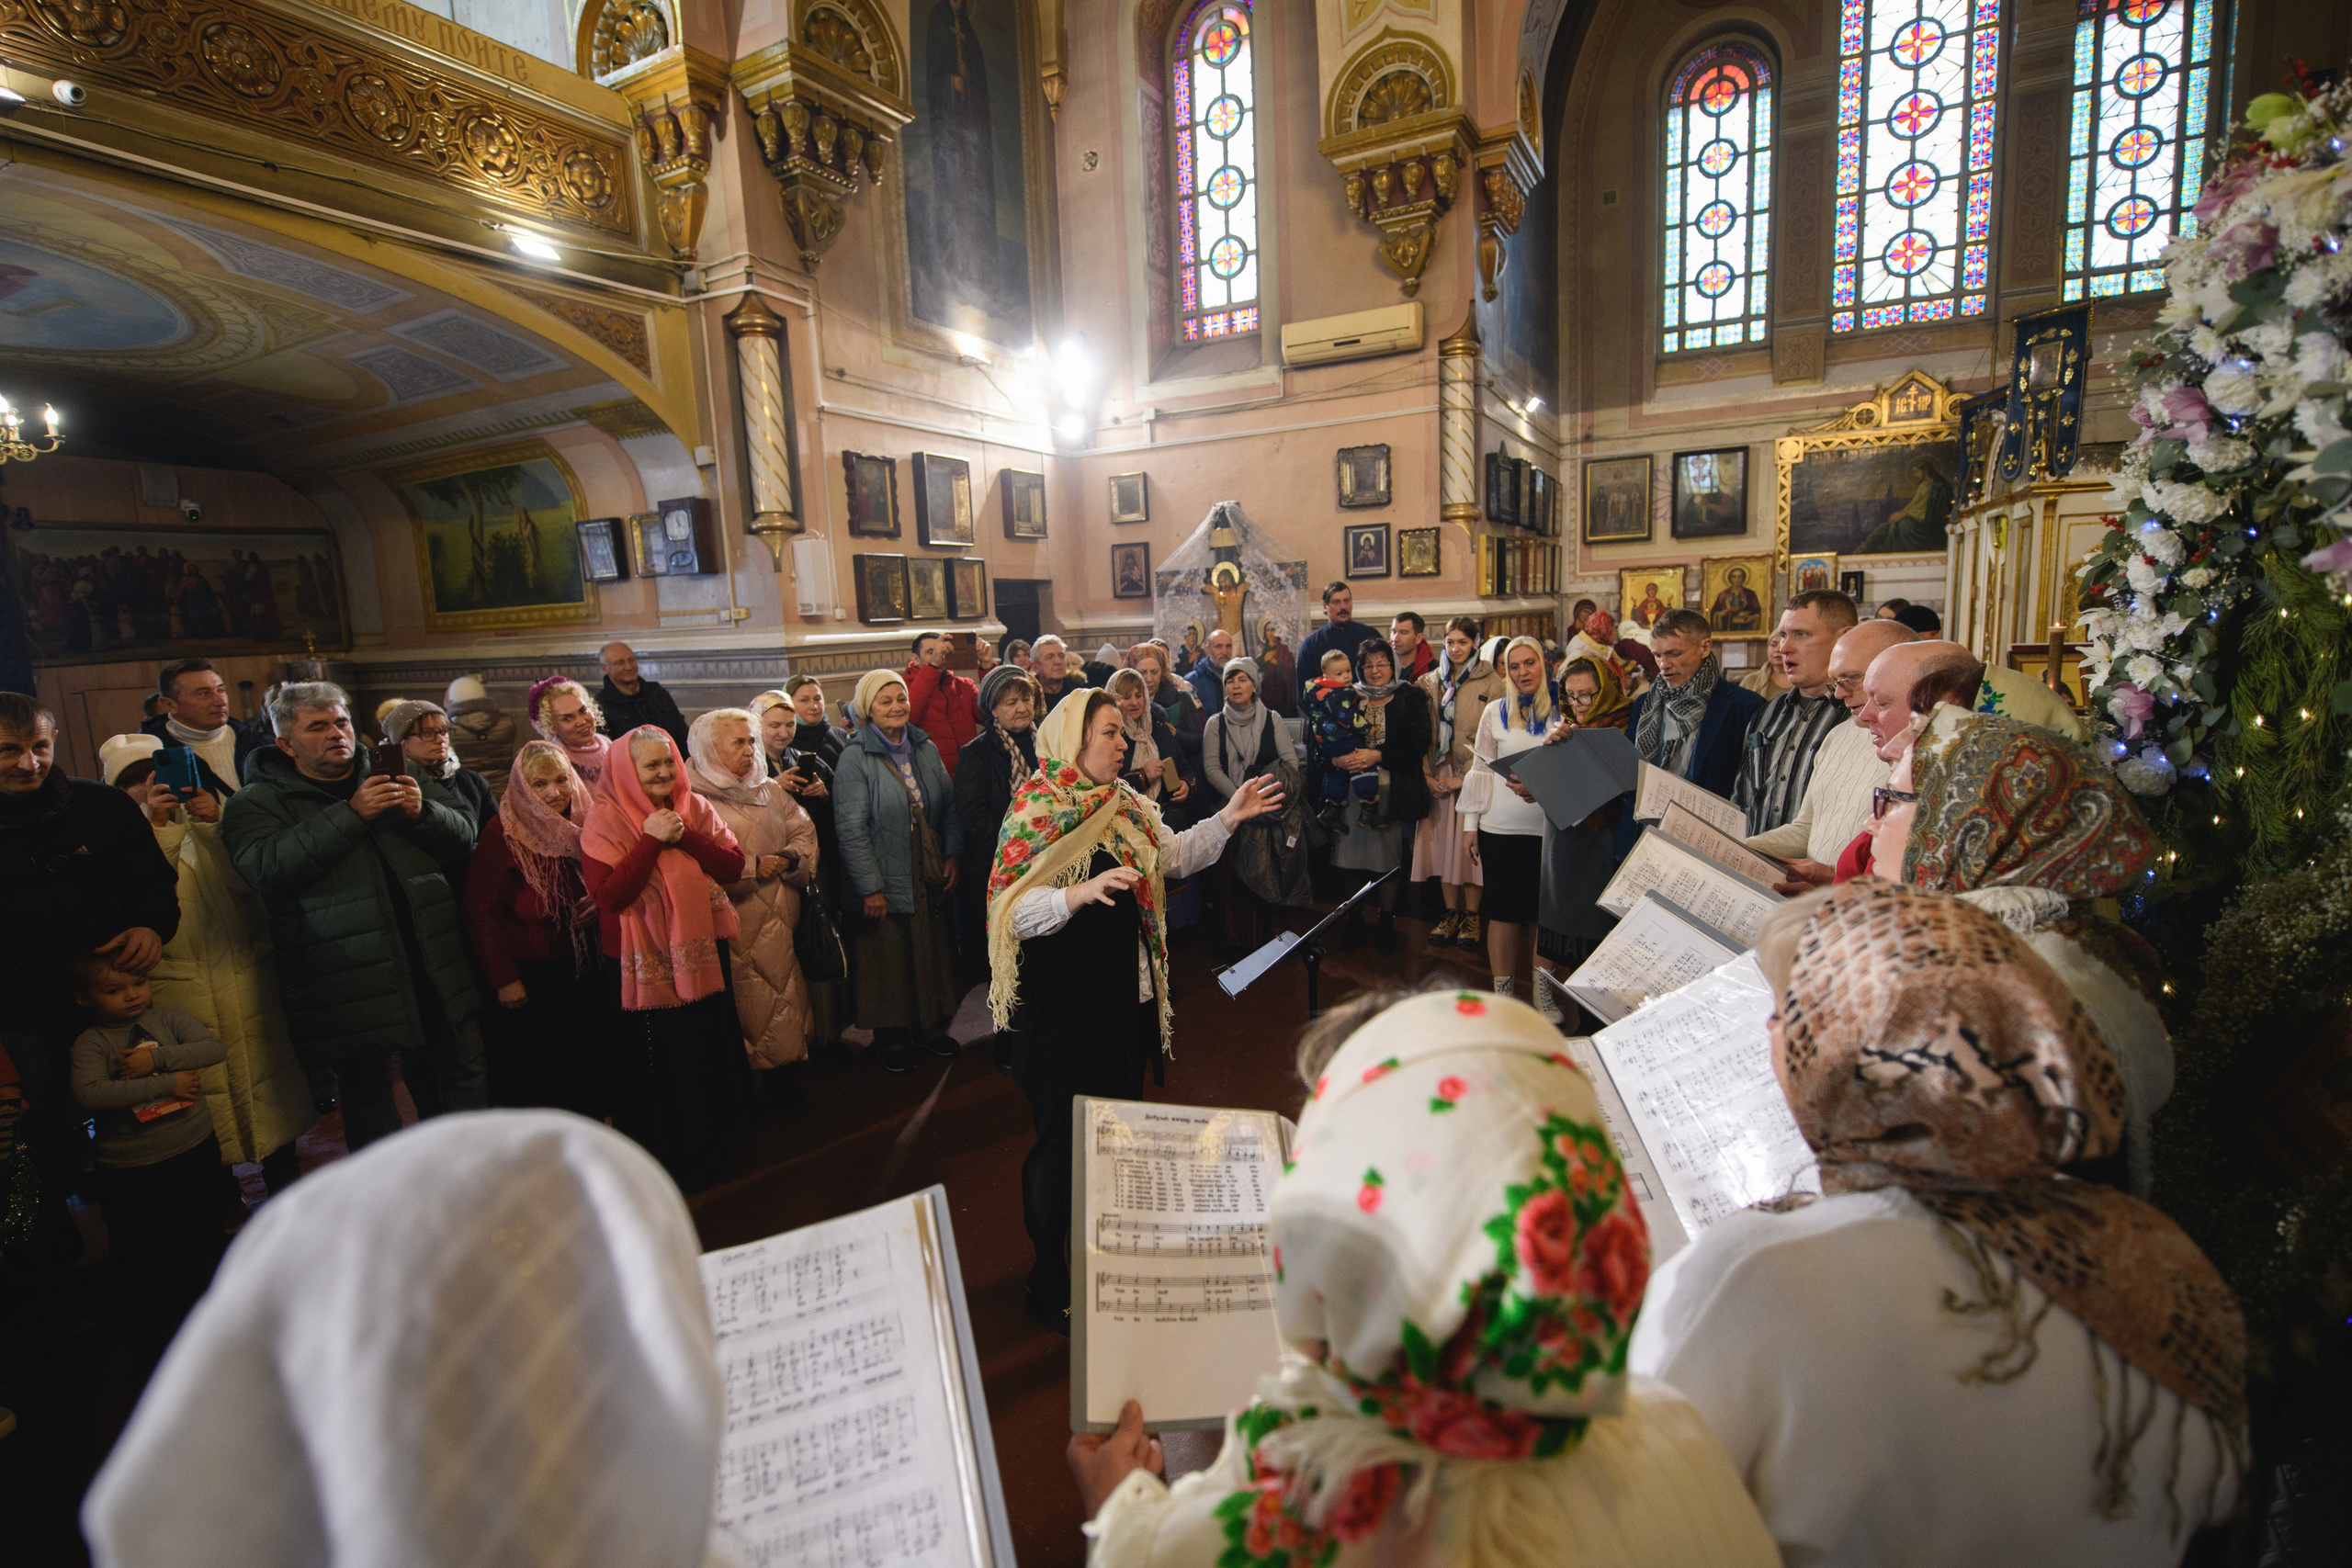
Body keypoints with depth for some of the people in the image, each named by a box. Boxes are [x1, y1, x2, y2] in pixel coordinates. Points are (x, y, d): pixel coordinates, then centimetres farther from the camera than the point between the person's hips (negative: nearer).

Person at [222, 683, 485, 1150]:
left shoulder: (393, 776, 14)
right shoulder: (258, 802, 2)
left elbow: (464, 838, 10)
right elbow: (266, 866, -18)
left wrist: (422, 812, -10)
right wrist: (351, 813, -22)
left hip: (436, 966, 3)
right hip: (351, 982, -3)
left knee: (462, 1071, 11)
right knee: (368, 1096, 10)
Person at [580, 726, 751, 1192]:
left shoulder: (696, 808, 4)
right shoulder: (605, 818, -10)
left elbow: (733, 867, -3)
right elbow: (608, 895, -20)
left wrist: (685, 838, -16)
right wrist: (651, 840, -22)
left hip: (702, 952, 4)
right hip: (643, 964, -4)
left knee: (710, 1050, 14)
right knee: (659, 1063, 6)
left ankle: (714, 1147, 35)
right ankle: (668, 1159, 28)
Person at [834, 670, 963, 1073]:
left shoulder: (926, 748, 6)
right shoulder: (855, 757, -11)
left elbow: (949, 806, 11)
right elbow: (851, 829, -14)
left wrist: (952, 855, 0)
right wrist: (870, 887, -15)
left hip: (932, 878, 5)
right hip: (886, 883, -5)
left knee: (934, 953, 13)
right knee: (889, 960, 6)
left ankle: (930, 1025, 31)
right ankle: (891, 1038, 24)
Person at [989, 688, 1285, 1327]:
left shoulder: (1126, 806, 8)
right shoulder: (1035, 813, -15)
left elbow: (1176, 855, 13)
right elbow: (1015, 912, -21)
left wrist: (1229, 817, 3)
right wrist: (1082, 892, -35)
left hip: (1125, 997, 8)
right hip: (1062, 1005, -7)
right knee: (1063, 1138, 4)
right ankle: (1049, 1276, 24)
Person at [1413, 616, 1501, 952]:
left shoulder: (1490, 682, -3)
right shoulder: (1431, 682, 10)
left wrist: (1464, 777, -12)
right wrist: (1428, 773, -2)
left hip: (1474, 777, -4)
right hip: (1439, 777, 4)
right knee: (1443, 841, 5)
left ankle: (1471, 916, 9)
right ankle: (1451, 912, 15)